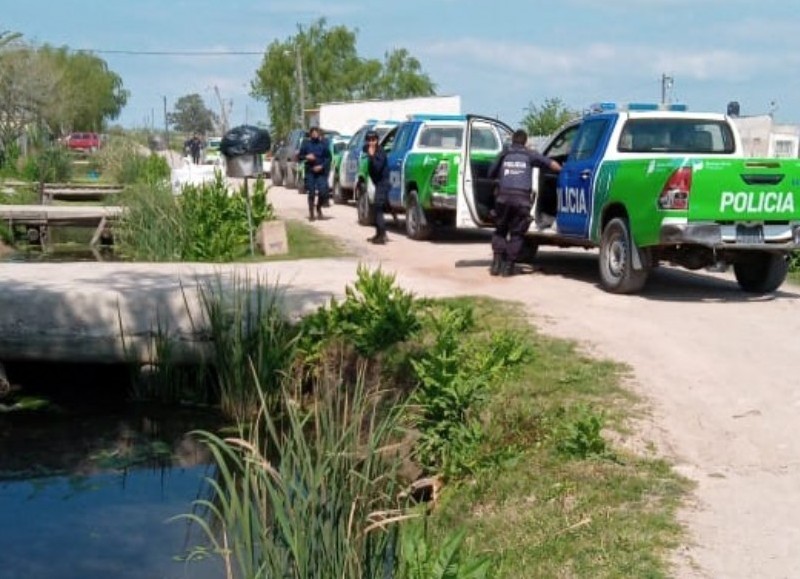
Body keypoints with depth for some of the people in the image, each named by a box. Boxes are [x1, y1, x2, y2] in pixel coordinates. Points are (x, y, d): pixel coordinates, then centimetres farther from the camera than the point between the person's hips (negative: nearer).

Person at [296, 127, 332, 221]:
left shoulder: (323, 143, 2)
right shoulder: (306, 143, 3)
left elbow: (328, 157, 3)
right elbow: (299, 157, 7)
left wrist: (322, 166, -11)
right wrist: (306, 157, -13)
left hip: (321, 172, 0)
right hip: (310, 172, 0)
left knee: (323, 192, -8)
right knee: (311, 193, -1)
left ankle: (319, 208, 20)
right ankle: (311, 214, 12)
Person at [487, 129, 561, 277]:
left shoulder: (504, 154, 15)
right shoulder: (530, 155, 12)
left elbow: (491, 174, 21)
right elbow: (551, 163, 8)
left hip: (504, 196, 1)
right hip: (522, 198, -1)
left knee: (500, 231, 17)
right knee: (516, 233, 9)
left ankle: (496, 264, 7)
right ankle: (508, 266, 5)